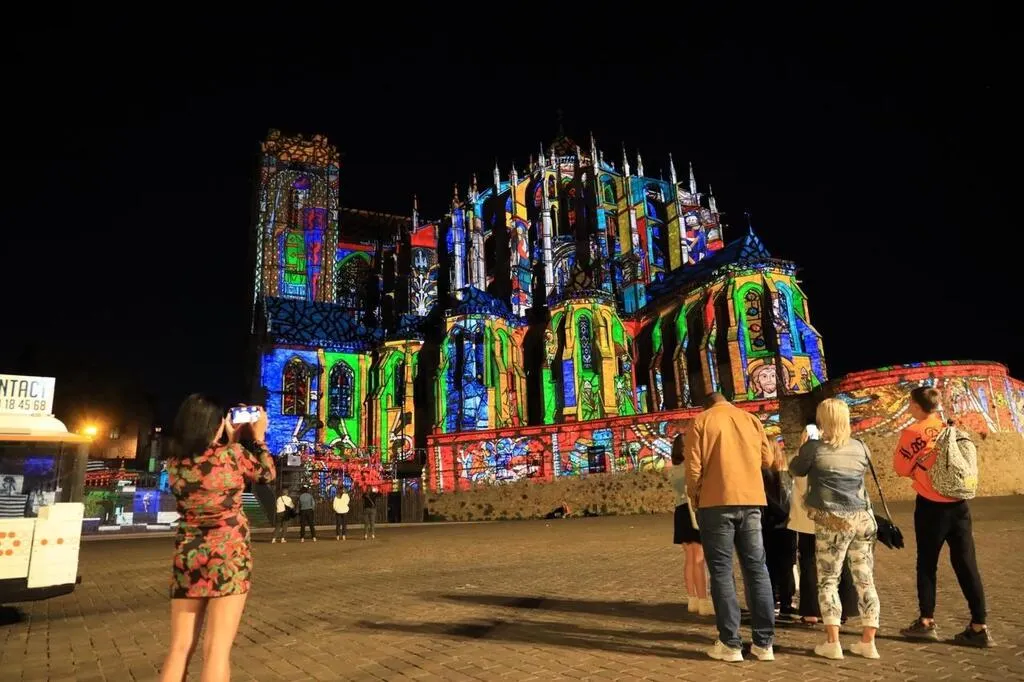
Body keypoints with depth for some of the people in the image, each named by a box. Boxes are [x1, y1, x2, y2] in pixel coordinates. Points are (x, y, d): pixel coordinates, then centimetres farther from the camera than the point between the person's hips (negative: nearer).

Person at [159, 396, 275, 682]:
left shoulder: (174, 463, 1)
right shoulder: (232, 454, -12)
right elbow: (268, 473, 8)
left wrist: (232, 441, 24)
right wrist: (258, 437, 19)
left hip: (187, 558, 5)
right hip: (229, 556, -5)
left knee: (180, 648, 11)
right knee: (217, 650, -2)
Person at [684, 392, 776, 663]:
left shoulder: (701, 421, 2)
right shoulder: (750, 418, 12)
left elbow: (693, 466, -6)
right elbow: (767, 458, 15)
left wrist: (694, 497, 10)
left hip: (716, 502, -3)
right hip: (751, 500, 3)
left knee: (721, 570, 2)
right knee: (756, 568, 9)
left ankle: (730, 644, 3)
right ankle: (764, 642, 12)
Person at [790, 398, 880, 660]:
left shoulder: (814, 448, -9)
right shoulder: (861, 447, 5)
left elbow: (795, 470, 7)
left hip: (833, 521, -4)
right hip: (863, 519, 5)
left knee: (828, 581, 4)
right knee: (865, 580, 10)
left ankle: (832, 643, 3)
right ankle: (868, 642, 15)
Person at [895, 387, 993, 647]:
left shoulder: (913, 432, -10)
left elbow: (901, 468, -2)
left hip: (931, 506, -4)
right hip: (959, 504, 4)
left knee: (927, 564, 8)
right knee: (967, 565, 7)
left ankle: (926, 622, 14)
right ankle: (979, 627, 9)